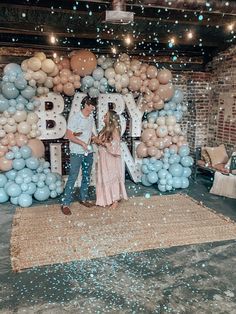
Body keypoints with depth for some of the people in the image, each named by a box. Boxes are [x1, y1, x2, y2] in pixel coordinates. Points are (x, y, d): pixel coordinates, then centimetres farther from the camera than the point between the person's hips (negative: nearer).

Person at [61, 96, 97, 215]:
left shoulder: (91, 118, 8)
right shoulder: (75, 118, -11)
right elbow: (69, 135, -14)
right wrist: (82, 143, -18)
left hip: (88, 152, 7)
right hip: (77, 153, -7)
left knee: (87, 177, 14)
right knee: (73, 178, -6)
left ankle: (83, 198, 29)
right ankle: (65, 204, 1)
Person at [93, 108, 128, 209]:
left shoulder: (114, 130, -14)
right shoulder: (105, 129, 10)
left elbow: (114, 145, -21)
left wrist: (101, 142, -19)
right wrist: (97, 140, -1)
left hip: (111, 158, -8)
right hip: (103, 158, 8)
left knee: (112, 178, 1)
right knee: (103, 178, 12)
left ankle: (115, 200, 12)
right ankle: (106, 199, 24)